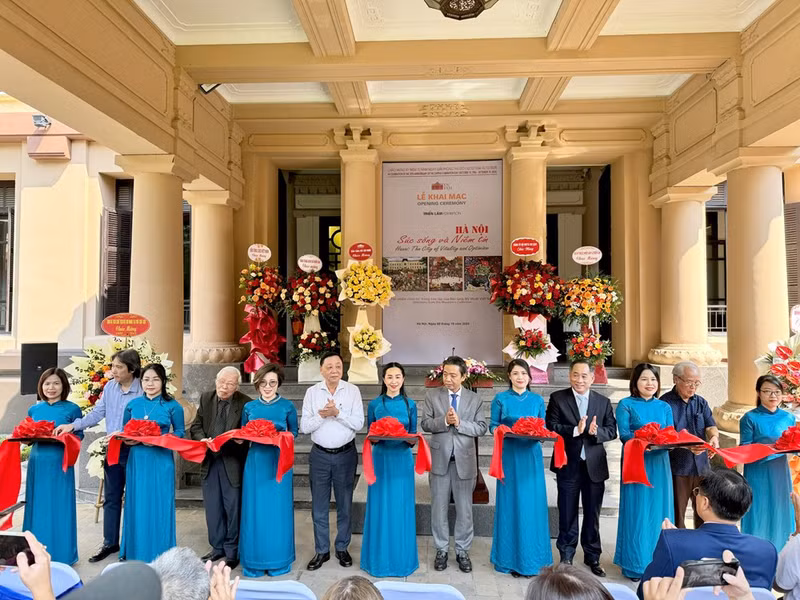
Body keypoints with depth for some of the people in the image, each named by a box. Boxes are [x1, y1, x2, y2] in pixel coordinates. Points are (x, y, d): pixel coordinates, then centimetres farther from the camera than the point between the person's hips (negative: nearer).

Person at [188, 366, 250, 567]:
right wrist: (203, 439, -12)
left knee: (233, 509, 5)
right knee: (212, 508, 15)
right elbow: (196, 427, 7)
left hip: (233, 463, -4)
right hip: (210, 461, 4)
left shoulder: (245, 403, -10)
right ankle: (218, 547, 32)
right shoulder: (206, 399, 4)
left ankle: (232, 552, 21)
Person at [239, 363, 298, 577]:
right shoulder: (249, 407, 6)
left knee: (277, 508, 3)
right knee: (255, 509, 6)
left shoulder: (287, 406, -1)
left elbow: (293, 433, 6)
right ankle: (255, 560, 20)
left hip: (279, 461, -2)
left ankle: (278, 560, 18)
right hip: (256, 461, 2)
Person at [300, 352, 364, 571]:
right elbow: (304, 426, -4)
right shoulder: (312, 392, 0)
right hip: (320, 455, 1)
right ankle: (321, 551, 23)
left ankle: (342, 548, 27)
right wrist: (321, 415, -20)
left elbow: (359, 423, -9)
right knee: (319, 507, 9)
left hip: (346, 454, -1)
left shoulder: (352, 391, -3)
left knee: (344, 505, 11)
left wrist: (337, 413, -20)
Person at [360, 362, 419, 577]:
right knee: (380, 507, 5)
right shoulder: (374, 404, 2)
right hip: (381, 458, 0)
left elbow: (413, 434, 5)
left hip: (402, 459, 0)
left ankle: (401, 557, 22)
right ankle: (379, 557, 20)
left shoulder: (410, 404, 3)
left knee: (401, 507, 6)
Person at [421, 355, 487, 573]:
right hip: (439, 459, 0)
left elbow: (482, 427, -3)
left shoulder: (474, 399, 3)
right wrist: (445, 420, -20)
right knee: (439, 507, 10)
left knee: (464, 509, 9)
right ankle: (441, 550, 25)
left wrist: (459, 423, -17)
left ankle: (462, 551, 24)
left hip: (464, 459, 0)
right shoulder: (432, 396, 1)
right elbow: (425, 424, -4)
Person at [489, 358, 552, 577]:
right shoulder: (501, 399, 2)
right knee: (510, 504, 2)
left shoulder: (538, 400, 8)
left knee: (532, 504, 4)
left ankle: (530, 557, 17)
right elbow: (493, 426, 2)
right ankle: (511, 557, 14)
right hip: (509, 455, -2)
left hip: (531, 455, 2)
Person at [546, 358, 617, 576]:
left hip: (595, 465, 2)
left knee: (593, 514, 14)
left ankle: (592, 557, 31)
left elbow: (612, 431, 0)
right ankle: (566, 557, 24)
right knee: (567, 514, 9)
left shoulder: (603, 401, 6)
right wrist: (575, 430, -24)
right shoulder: (557, 398, -2)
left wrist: (596, 431, -20)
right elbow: (551, 427, -11)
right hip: (568, 465, -2)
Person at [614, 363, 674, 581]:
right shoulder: (626, 405, -2)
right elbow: (624, 435, -10)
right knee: (637, 512, -1)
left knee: (659, 512, 8)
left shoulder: (664, 407, 11)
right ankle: (635, 564, 9)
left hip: (659, 464, 4)